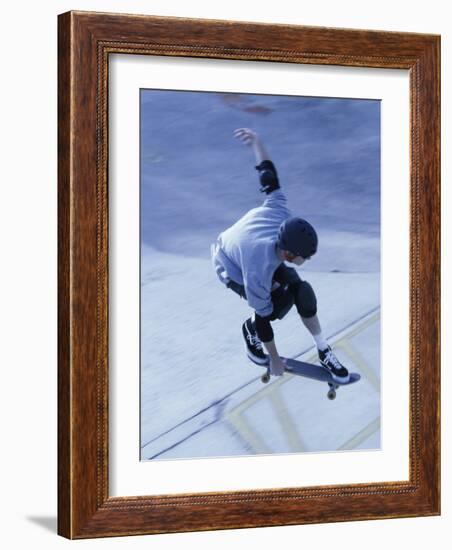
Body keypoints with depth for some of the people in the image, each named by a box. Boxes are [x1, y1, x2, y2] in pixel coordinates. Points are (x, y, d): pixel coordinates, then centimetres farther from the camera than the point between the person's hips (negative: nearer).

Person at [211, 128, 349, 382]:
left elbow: (269, 178, -19)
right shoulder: (259, 273, -44)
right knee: (279, 304, -25)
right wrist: (275, 359, -17)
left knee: (302, 292, -12)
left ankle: (324, 351, 7)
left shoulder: (283, 216, -33)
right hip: (231, 268, -6)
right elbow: (264, 315, -30)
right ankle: (251, 329, 8)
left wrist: (257, 142, -2)